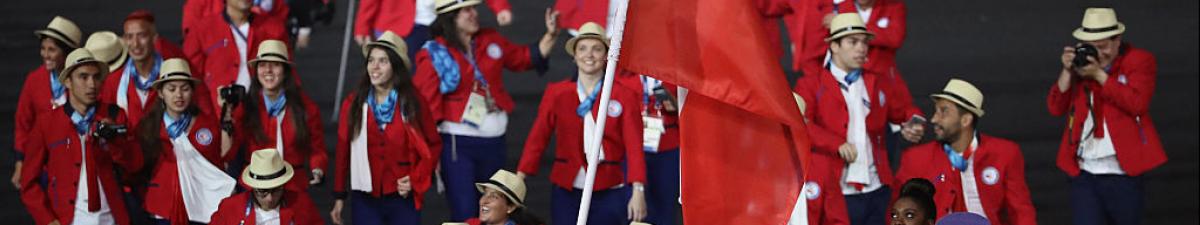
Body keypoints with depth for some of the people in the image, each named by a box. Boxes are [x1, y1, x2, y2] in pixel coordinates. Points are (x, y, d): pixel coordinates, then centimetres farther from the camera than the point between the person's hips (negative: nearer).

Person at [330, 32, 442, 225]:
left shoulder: (414, 104, -2)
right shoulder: (353, 104, 0)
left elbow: (433, 145, 5)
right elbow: (343, 151, 5)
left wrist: (416, 179, -7)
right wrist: (339, 196, 6)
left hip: (403, 199, 0)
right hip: (365, 200, 0)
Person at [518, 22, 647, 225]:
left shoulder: (625, 96, 1)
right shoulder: (556, 93, 5)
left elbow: (634, 147, -4)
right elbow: (537, 138, 1)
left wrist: (638, 191, -14)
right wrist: (518, 180, -7)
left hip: (609, 192, -1)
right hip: (567, 191, 1)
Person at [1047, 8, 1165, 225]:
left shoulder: (1139, 60, -2)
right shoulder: (1079, 61, 10)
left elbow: (1137, 103, -18)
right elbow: (1056, 108, 5)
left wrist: (1099, 74, -19)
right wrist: (1067, 71, -8)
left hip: (1122, 174, -3)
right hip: (1083, 173, 3)